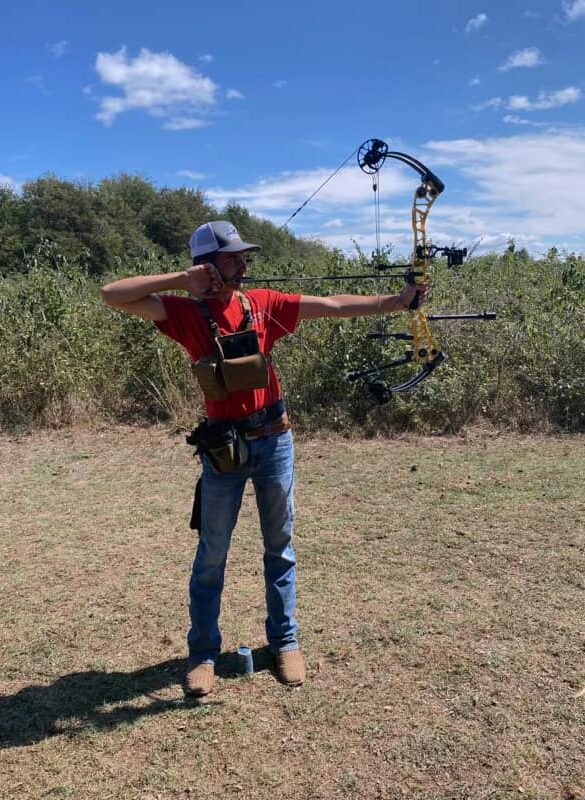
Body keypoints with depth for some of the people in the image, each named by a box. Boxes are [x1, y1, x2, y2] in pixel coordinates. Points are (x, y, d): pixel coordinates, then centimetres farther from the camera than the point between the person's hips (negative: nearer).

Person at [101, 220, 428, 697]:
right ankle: (203, 652, 26)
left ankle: (285, 641, 30)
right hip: (223, 446, -1)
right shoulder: (187, 312, -4)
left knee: (280, 547, 13)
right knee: (212, 554, 9)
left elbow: (334, 306, -5)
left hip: (274, 439, 2)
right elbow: (113, 295, -10)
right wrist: (180, 279, -17)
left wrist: (396, 301, -13)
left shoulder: (264, 304, 0)